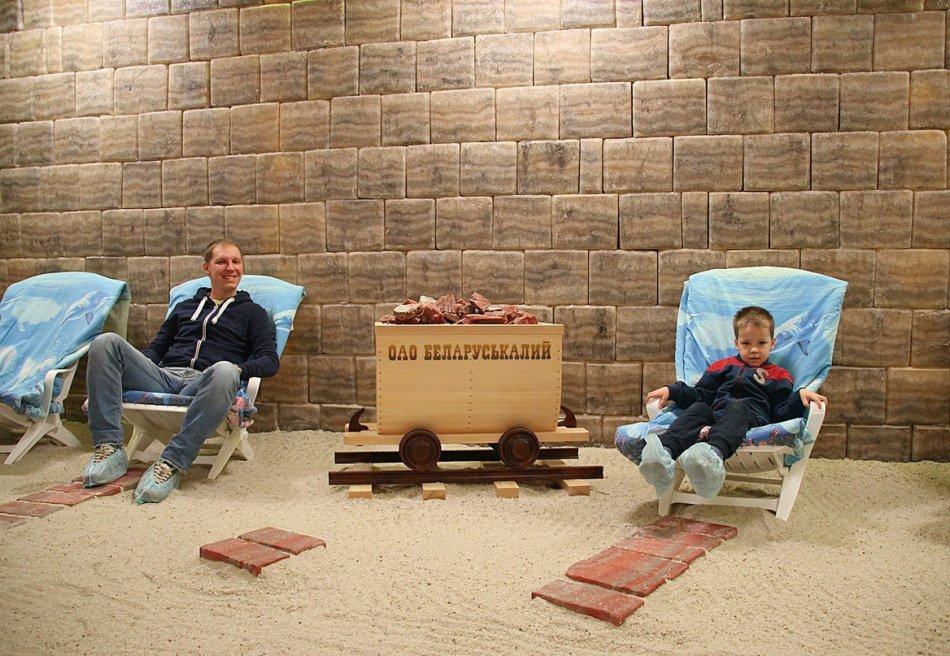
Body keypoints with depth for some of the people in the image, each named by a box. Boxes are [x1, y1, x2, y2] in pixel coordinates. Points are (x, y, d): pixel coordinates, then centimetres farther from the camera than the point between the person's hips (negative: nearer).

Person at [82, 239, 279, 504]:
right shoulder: (184, 307, 33)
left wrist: (239, 370, -14)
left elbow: (270, 360, 8)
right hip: (164, 377, 4)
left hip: (203, 384, -4)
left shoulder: (252, 312, 22)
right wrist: (131, 368, 6)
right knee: (106, 342, -20)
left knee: (224, 372, -41)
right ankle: (109, 449, -25)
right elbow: (157, 348, 30)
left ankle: (172, 463, -39)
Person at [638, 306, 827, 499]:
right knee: (697, 408, -30)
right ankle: (665, 452, -60)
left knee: (738, 406, -36)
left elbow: (781, 413, 11)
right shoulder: (724, 366, 31)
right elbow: (700, 395, 26)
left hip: (753, 419, -3)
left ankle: (714, 454, -69)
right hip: (715, 416, 3)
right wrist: (672, 391, 10)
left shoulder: (778, 376, 24)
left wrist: (800, 396, -8)